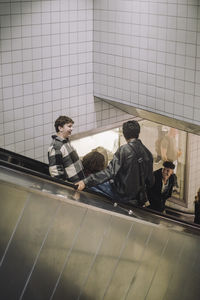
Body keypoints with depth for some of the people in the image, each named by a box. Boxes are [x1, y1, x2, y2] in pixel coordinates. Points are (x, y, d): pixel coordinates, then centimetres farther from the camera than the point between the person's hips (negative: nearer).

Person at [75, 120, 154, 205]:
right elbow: (150, 180, 5)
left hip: (122, 195, -7)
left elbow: (110, 172, -24)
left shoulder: (124, 150, -19)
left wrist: (86, 182, -24)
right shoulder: (147, 152, -1)